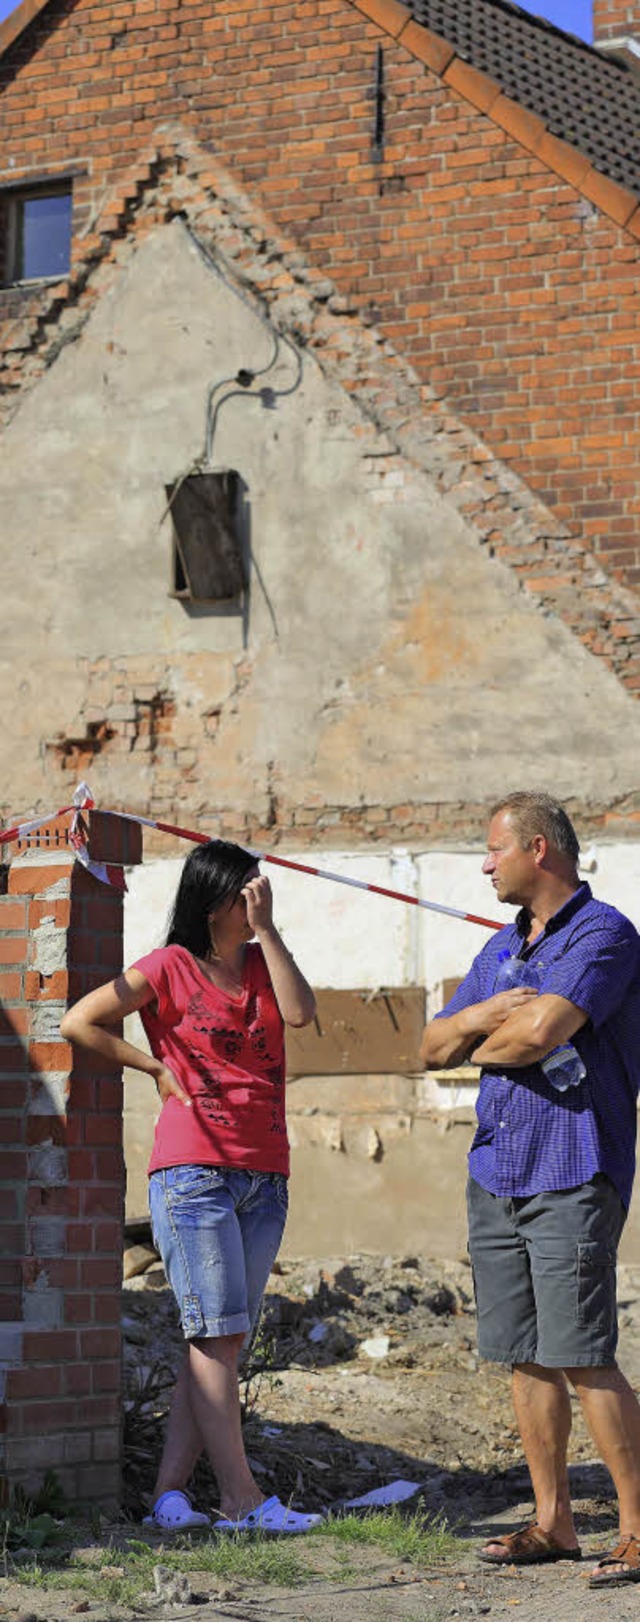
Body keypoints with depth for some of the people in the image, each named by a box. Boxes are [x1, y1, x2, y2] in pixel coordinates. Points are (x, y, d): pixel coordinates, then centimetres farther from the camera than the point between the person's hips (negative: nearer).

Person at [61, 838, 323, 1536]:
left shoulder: (261, 962, 15)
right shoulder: (169, 968, 0)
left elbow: (300, 1010, -5)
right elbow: (78, 1022, -1)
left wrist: (266, 927, -6)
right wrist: (157, 1067, 0)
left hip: (264, 1177, 6)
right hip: (193, 1171, -6)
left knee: (221, 1341, 2)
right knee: (215, 1334, -9)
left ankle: (169, 1493, 4)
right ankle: (241, 1499, -9)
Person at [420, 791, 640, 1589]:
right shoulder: (500, 948, 18)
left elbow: (542, 1030, -22)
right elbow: (431, 1047, 16)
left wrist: (483, 1044, -1)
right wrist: (484, 1016, -5)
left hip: (573, 1175, -8)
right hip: (496, 1172, 8)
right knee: (525, 1358, 9)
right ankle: (552, 1522, 16)